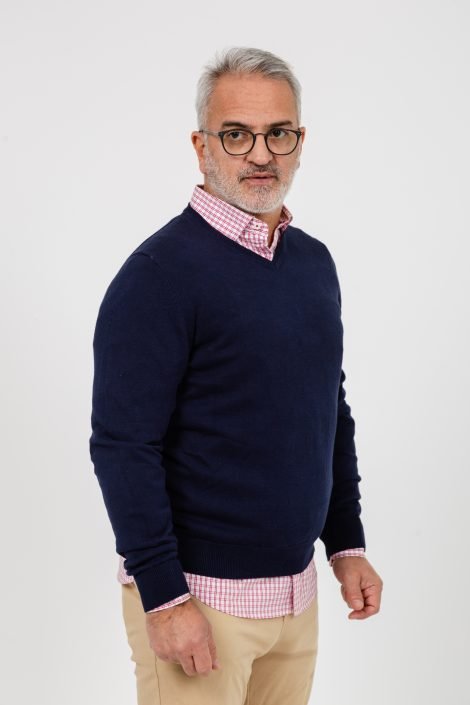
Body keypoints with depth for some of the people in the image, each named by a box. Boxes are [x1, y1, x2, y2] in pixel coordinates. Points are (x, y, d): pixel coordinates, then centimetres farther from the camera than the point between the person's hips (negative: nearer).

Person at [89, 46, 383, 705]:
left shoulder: (315, 261, 8)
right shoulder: (161, 271, -14)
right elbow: (122, 446, -17)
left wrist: (347, 544, 13)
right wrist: (164, 598, -19)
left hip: (296, 588, 7)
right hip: (196, 592, -6)